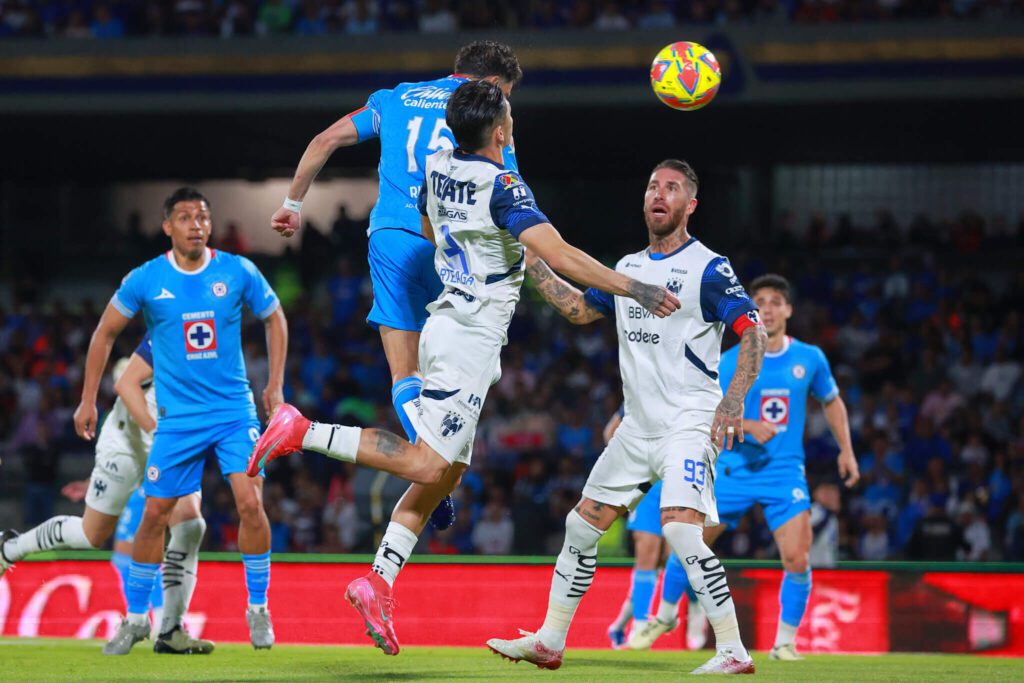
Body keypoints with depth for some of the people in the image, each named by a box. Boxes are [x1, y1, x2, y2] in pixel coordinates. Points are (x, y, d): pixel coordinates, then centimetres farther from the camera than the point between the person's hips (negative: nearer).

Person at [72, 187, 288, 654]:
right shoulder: (146, 280, -6)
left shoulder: (238, 272, -5)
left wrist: (275, 384, 8)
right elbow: (106, 333, 7)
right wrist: (88, 400, 5)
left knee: (250, 503, -14)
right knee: (154, 515, 1)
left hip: (235, 410, 0)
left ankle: (258, 609, 3)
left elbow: (274, 318, 12)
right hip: (177, 417, 0)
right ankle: (135, 619, 16)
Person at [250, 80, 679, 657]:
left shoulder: (438, 169, 9)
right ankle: (303, 433, -15)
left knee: (446, 474, 11)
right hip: (473, 336, -9)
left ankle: (379, 582, 7)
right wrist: (632, 289, -20)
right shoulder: (503, 187, -16)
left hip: (447, 323, 9)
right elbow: (559, 255, -23)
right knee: (426, 467, -12)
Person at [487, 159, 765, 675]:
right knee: (582, 525, 10)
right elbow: (578, 308, 25)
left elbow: (753, 331, -13)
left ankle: (734, 652, -20)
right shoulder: (627, 268, 14)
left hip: (689, 422, -8)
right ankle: (549, 642, 21)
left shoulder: (708, 268, -8)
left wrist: (734, 397, -26)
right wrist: (530, 258, 22)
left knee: (680, 530, -25)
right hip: (638, 426, 8)